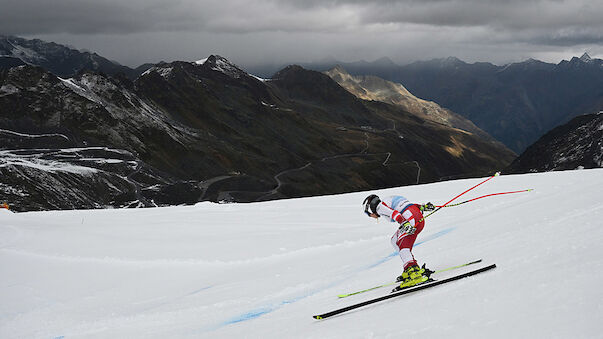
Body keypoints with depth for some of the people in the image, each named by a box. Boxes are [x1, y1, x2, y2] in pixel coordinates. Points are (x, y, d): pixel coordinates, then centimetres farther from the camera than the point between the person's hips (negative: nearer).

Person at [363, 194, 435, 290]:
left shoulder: (379, 206, 2)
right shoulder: (388, 201, 29)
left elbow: (394, 213, -17)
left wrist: (405, 224, -30)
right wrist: (423, 207, 29)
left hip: (411, 218, -10)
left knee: (403, 246, -20)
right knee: (395, 241, 19)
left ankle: (415, 273, -40)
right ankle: (410, 268, 10)